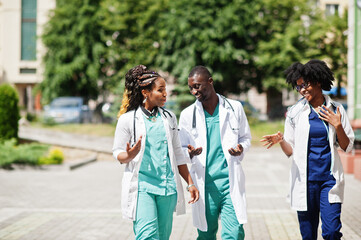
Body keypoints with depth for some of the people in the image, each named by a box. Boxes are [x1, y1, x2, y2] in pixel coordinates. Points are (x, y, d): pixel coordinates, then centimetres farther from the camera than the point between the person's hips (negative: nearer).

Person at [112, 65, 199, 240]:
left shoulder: (168, 117, 12)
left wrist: (190, 183, 14)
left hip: (168, 186, 4)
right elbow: (117, 153, 3)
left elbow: (178, 154, 17)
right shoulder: (127, 119, -1)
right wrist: (129, 156, -20)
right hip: (142, 185, -4)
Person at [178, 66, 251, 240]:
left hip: (230, 181, -1)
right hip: (204, 183, 1)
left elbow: (246, 138, 16)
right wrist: (190, 153, -12)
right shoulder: (188, 114, 6)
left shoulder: (234, 108, 6)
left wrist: (241, 148, -8)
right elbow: (181, 149, 12)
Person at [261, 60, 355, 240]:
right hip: (305, 180, 1)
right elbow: (290, 151, 6)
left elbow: (347, 147, 7)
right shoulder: (295, 112, 3)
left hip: (329, 178, 0)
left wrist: (338, 126, -9)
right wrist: (281, 140, -14)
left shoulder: (335, 110, 4)